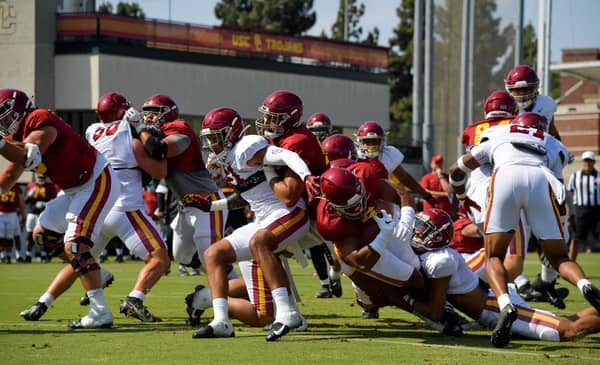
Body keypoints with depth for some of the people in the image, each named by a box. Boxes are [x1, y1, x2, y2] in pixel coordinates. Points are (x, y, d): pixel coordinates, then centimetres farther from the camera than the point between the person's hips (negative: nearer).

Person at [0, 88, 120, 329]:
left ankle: (100, 312, -25)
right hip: (74, 189, 11)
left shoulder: (41, 122, -20)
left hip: (97, 182, -11)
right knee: (43, 233, 17)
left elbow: (29, 158, -36)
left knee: (75, 245, -21)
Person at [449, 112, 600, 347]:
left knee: (494, 257, 9)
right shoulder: (552, 147, 38)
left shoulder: (497, 138, 39)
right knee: (558, 257, 12)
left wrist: (462, 196, 68)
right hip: (541, 180, 1)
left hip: (506, 176, -1)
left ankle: (505, 305, -21)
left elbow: (457, 172, 48)